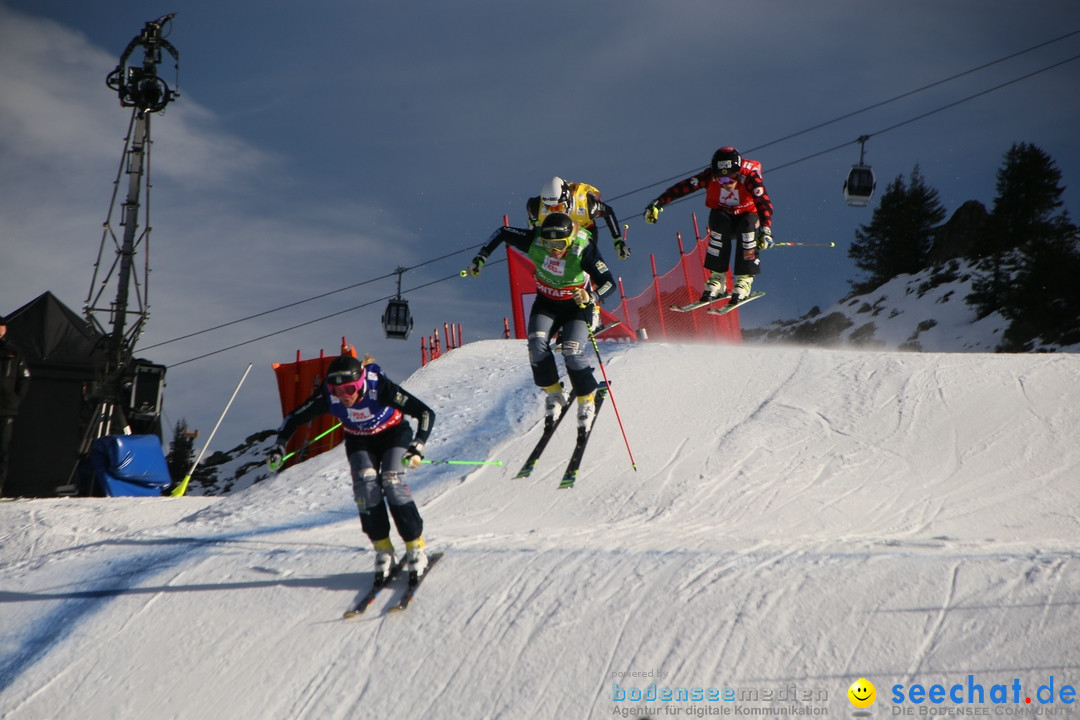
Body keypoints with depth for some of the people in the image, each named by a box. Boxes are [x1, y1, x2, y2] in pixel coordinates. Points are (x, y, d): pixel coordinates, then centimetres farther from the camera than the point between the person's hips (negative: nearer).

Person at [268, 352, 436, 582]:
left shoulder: (380, 387, -36)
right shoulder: (327, 396, -29)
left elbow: (426, 413, -35)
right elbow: (294, 418, -13)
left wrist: (418, 448, -46)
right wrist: (279, 446, -26)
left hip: (394, 434, -2)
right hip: (359, 440, 2)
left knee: (392, 483, -22)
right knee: (365, 482, -21)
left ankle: (416, 548, -9)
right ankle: (383, 550, -9)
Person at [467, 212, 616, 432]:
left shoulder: (584, 249, -30)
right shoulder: (534, 241, -24)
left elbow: (609, 283, -30)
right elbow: (502, 233, -6)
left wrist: (592, 297, -50)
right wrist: (481, 257, -12)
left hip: (576, 305, -3)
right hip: (546, 303, 3)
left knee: (572, 352, -22)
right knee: (537, 344, -21)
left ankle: (587, 400, 2)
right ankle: (553, 393, 0)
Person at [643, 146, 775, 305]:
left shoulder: (750, 176, -29)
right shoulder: (710, 176, -23)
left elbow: (765, 204, -36)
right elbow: (683, 187, -24)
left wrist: (765, 231, -51)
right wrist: (657, 203, -31)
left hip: (747, 216, -1)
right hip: (722, 216, 1)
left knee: (747, 226, -34)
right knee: (719, 224, -32)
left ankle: (744, 280, -25)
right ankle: (717, 277, -22)